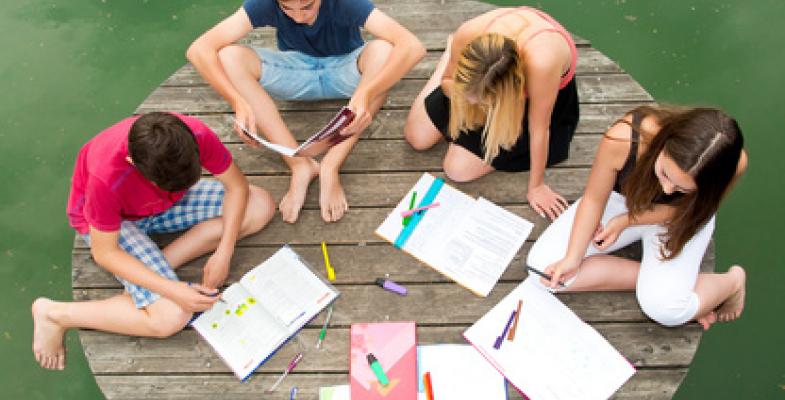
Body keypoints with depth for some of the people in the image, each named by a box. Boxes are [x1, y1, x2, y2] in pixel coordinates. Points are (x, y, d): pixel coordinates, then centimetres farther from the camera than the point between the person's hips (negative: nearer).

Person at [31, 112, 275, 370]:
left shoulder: (195, 135, -31)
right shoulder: (106, 177, -39)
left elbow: (237, 185, -15)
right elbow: (104, 253, -24)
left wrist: (223, 254, -24)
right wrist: (173, 289, -34)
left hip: (164, 204, 5)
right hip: (109, 220, -5)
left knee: (261, 206, -14)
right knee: (172, 316, -23)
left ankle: (157, 265, -10)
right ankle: (54, 314, -3)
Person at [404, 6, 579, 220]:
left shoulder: (541, 61, -47)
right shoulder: (468, 34, -35)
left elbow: (539, 128, -29)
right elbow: (447, 81, -12)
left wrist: (536, 186, -16)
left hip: (542, 92, -3)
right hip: (491, 83, 3)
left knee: (458, 169, -14)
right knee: (416, 137, 6)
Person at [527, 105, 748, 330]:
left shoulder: (733, 164, -33)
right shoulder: (623, 139, -37)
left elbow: (686, 208, -13)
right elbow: (593, 200, -20)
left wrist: (625, 222, -21)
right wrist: (572, 258, -25)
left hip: (680, 218, -2)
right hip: (622, 200, 2)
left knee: (665, 308, -27)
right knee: (542, 264, -16)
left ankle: (732, 281, 7)